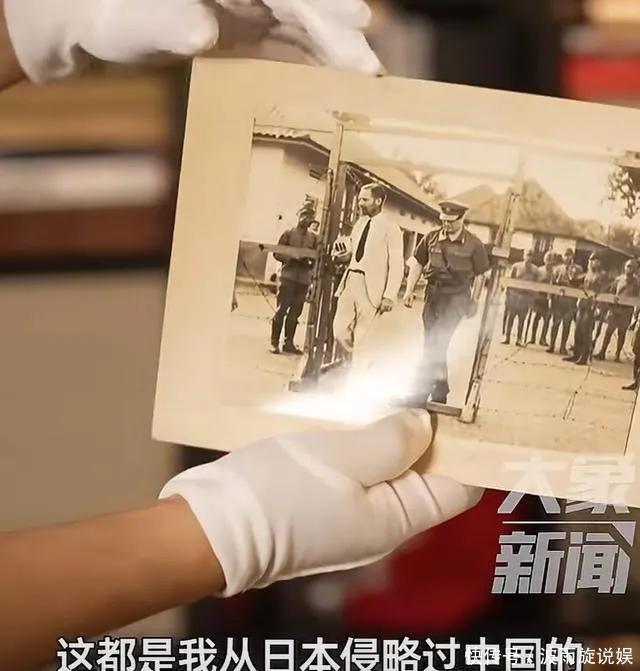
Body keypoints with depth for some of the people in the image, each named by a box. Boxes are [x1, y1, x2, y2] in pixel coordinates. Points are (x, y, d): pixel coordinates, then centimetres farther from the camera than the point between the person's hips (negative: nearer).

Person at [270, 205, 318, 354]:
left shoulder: (313, 238, 11)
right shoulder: (288, 234, 2)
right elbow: (277, 253, 0)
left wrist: (311, 262, -11)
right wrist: (292, 257, -15)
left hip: (304, 279, 3)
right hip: (288, 276, -3)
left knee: (295, 311, 5)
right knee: (281, 309, -5)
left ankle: (289, 342, 12)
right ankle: (274, 342, -2)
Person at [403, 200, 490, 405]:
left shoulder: (473, 244, -5)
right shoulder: (432, 238, 3)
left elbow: (482, 275, 0)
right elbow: (417, 264, 12)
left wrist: (476, 304, 0)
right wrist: (409, 290, 6)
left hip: (456, 297, -5)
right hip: (433, 294, 5)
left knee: (437, 342, -15)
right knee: (431, 344, 9)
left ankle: (421, 391, -14)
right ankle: (440, 392, 24)